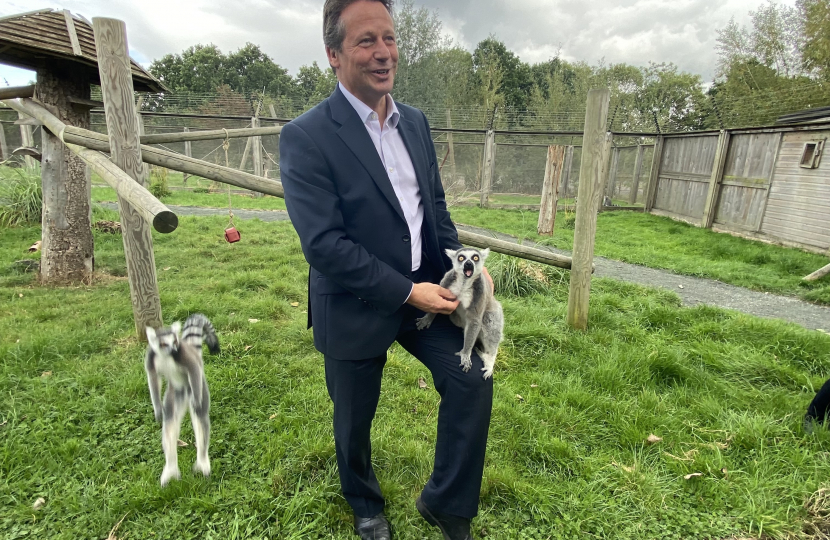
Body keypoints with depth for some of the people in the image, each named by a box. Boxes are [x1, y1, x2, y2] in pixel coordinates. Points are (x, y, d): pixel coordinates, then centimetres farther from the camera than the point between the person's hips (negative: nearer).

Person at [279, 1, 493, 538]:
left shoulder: (415, 121, 4)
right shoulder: (306, 137, -16)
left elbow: (436, 206, 10)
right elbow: (323, 243, -22)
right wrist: (406, 292, -22)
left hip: (426, 290, 5)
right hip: (357, 309, -4)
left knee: (473, 380, -2)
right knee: (355, 420, 16)